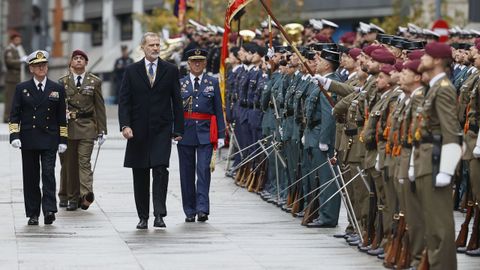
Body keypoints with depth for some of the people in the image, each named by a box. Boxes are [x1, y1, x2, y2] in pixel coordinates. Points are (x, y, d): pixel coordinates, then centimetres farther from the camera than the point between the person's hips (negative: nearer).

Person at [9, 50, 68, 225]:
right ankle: (33, 214, 10)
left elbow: (61, 117, 9)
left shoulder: (57, 89, 7)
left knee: (48, 173, -12)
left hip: (49, 139, 0)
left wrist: (63, 139, 3)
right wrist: (14, 135, -9)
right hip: (29, 140, 0)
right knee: (31, 177, 4)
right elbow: (15, 114, 3)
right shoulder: (22, 89, 6)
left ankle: (49, 210, -14)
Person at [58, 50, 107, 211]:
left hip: (86, 126, -2)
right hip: (67, 125, 2)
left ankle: (86, 195, -23)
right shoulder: (63, 82, 8)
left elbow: (100, 107, 6)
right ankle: (70, 197, 13)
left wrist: (102, 130, 3)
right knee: (68, 163, 5)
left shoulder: (94, 82, 6)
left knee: (84, 161, -13)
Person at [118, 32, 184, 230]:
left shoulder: (170, 70, 5)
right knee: (140, 176, 6)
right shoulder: (132, 71, 6)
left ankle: (159, 214, -15)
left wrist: (178, 129, 2)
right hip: (138, 131, 1)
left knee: (160, 170, -16)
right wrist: (125, 125, -11)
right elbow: (124, 101, 3)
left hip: (161, 130, -1)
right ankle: (143, 217, 13)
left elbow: (177, 101, 6)